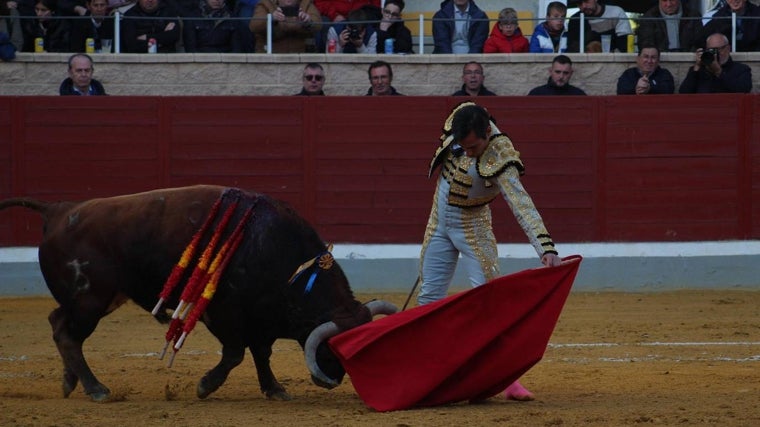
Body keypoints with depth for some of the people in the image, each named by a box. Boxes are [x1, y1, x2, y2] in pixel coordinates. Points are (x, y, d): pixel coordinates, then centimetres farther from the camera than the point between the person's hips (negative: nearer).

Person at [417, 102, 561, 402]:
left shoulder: (499, 160, -32)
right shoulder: (461, 117, -16)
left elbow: (522, 206, -41)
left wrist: (546, 248, -52)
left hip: (472, 228, -5)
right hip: (438, 225, 5)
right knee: (429, 298, 10)